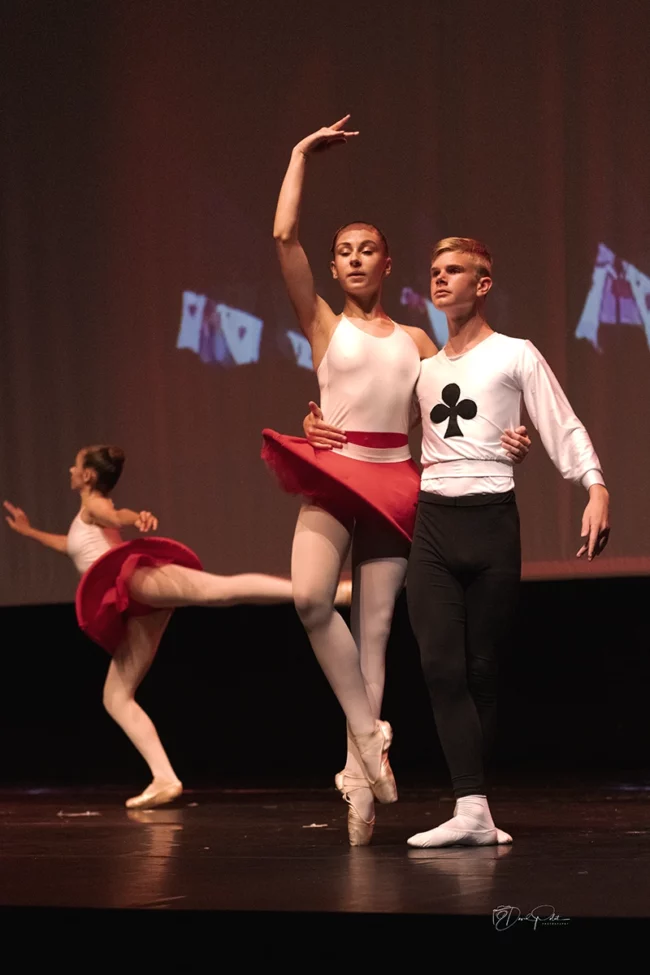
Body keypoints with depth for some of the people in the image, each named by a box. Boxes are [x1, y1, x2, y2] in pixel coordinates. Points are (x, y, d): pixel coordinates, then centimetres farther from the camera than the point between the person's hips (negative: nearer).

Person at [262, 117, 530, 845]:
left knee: (373, 633, -1)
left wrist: (507, 438, -6)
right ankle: (370, 734, -15)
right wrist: (303, 152, 5)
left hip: (393, 483, 2)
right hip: (331, 478, -2)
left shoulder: (415, 340, 15)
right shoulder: (323, 326, 9)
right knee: (310, 599, -28)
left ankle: (360, 781, -1)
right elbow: (284, 237, -1)